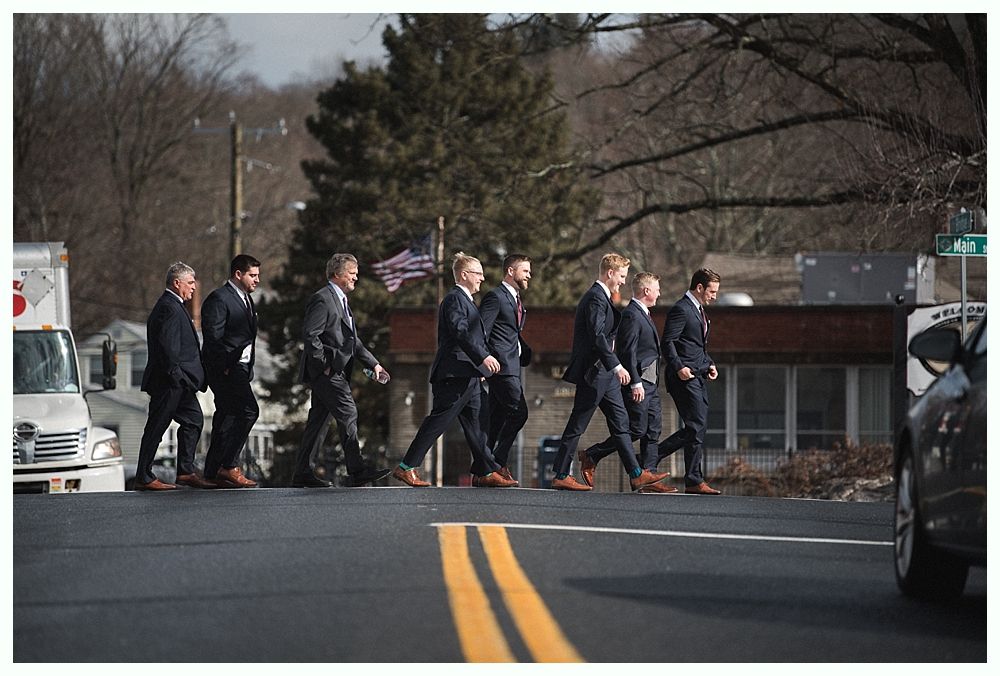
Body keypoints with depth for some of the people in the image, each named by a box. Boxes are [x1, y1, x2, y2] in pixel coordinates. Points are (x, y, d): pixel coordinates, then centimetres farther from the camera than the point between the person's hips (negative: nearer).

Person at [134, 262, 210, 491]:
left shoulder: (173, 306, 17)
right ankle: (144, 478, -1)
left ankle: (186, 472, 16)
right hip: (169, 383, -11)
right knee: (156, 428, -5)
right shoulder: (169, 308, -16)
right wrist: (175, 375, -20)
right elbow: (167, 346, -22)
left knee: (193, 420, 13)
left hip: (178, 381, 11)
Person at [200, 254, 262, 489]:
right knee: (248, 410, -17)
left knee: (227, 417, 10)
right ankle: (229, 465, -14)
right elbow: (213, 337, -17)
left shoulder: (245, 299, 19)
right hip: (225, 367, -10)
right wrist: (224, 367, -18)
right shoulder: (219, 299, -12)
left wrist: (247, 368, 18)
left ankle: (213, 472, 13)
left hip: (240, 367, 10)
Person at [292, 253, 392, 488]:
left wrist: (374, 364, 18)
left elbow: (352, 340, 25)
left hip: (336, 372, 10)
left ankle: (303, 473, 12)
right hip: (325, 371, -10)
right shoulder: (322, 299, -12)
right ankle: (357, 471, -16)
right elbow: (309, 334, -20)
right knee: (348, 413, -14)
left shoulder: (341, 301, 21)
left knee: (319, 421, 9)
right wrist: (324, 364, -18)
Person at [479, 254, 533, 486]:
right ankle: (499, 463, -10)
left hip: (511, 366, 10)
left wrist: (528, 353, 17)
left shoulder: (516, 299, 22)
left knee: (497, 419, 8)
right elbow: (481, 331, -15)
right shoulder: (496, 297, -9)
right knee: (519, 412, -14)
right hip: (501, 365, -10)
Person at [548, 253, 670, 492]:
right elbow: (597, 336, -24)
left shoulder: (601, 297, 17)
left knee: (620, 422, 9)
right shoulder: (596, 298, -15)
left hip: (604, 373, 11)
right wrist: (616, 366, -26)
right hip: (592, 372, -11)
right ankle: (561, 476, 0)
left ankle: (636, 474, 9)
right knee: (577, 425, -5)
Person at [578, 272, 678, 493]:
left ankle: (649, 479, 5)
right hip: (637, 380, -10)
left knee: (653, 429, 6)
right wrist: (635, 383, -23)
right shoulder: (631, 315, -14)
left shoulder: (643, 315, 19)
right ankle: (591, 457, 1)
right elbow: (628, 351, -19)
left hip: (649, 383, 10)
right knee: (636, 429, -10)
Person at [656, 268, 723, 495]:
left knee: (694, 429, 8)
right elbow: (667, 343, -17)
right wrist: (679, 367, -27)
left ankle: (651, 457, 13)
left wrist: (709, 364, 14)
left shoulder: (698, 310, 21)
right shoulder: (681, 309, -11)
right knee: (696, 427, -10)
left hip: (697, 377, 10)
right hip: (685, 377, -10)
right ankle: (694, 481, -6)